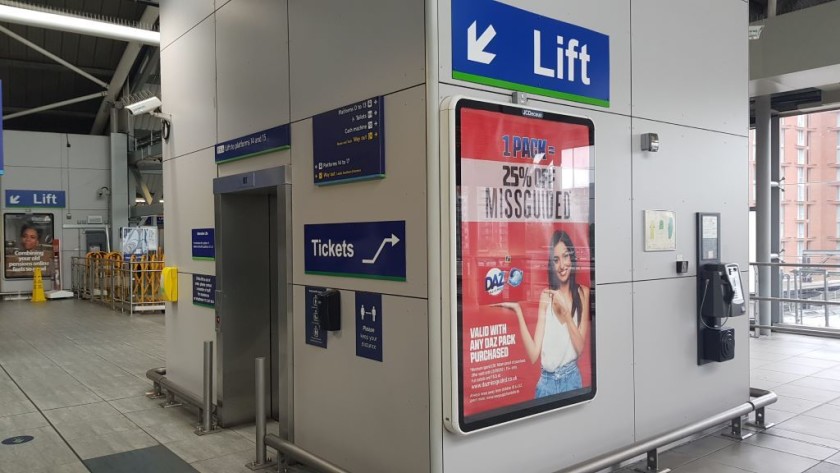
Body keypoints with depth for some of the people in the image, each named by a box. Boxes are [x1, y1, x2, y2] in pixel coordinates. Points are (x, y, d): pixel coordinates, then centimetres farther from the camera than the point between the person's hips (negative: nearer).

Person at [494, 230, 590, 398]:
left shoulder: (583, 292, -3)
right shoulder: (545, 296, -1)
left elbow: (580, 347, -10)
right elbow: (533, 355, -10)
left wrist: (565, 310, -18)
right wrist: (518, 311, -17)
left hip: (573, 379, 0)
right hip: (546, 382, 1)